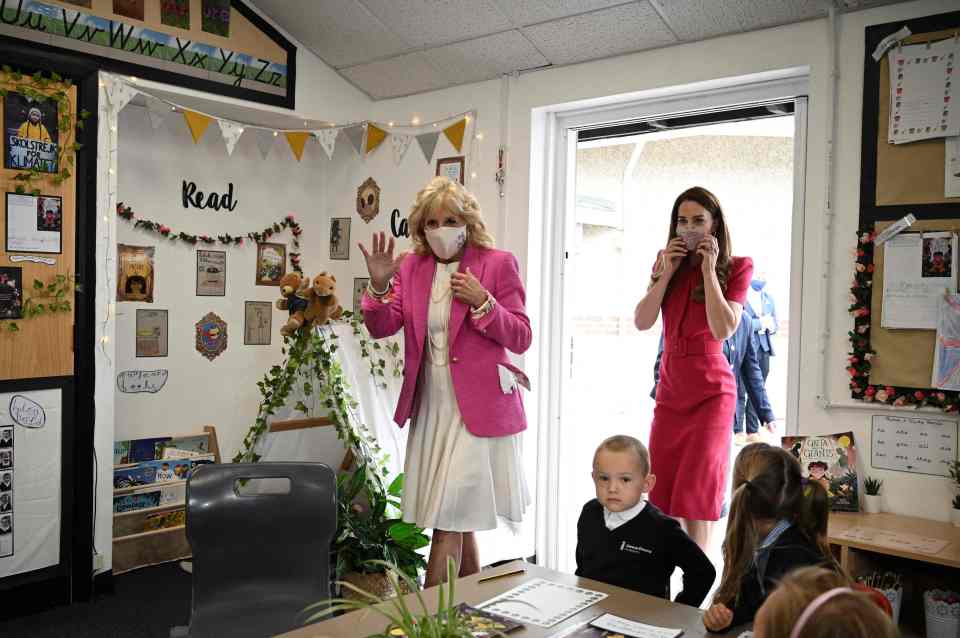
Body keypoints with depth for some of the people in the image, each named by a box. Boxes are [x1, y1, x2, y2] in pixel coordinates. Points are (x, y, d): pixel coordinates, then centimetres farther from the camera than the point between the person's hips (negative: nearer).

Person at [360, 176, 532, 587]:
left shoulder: (498, 264, -4)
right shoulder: (411, 267, 8)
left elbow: (521, 338, -5)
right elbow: (382, 327, 1)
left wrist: (482, 302, -19)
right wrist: (379, 286, -16)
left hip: (477, 408, -5)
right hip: (430, 406, 5)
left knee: (449, 516, -7)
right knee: (458, 517, 16)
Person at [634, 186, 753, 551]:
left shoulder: (735, 269, -4)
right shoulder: (666, 265, 8)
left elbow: (723, 330, -18)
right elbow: (642, 322, -4)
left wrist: (709, 270, -17)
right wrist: (667, 272, -10)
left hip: (710, 393, -4)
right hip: (669, 391, 5)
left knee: (696, 493, -7)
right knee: (661, 493, 6)